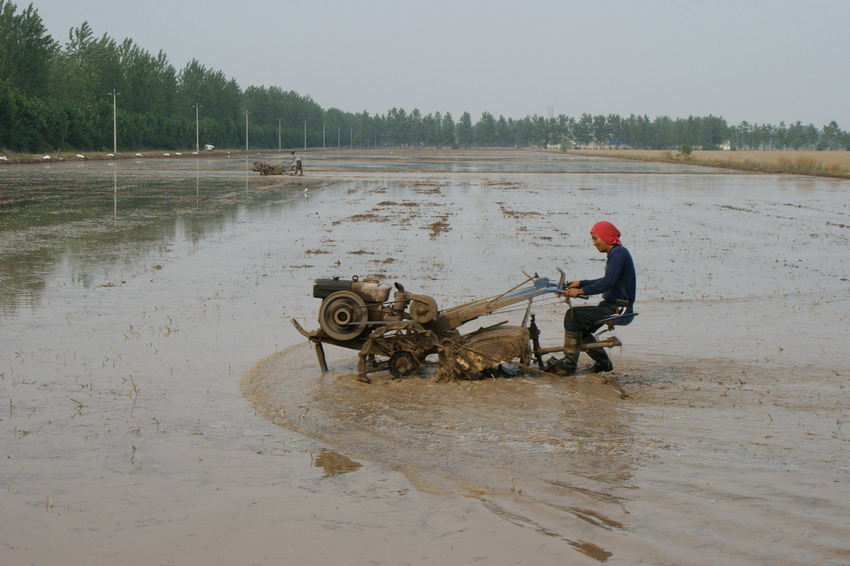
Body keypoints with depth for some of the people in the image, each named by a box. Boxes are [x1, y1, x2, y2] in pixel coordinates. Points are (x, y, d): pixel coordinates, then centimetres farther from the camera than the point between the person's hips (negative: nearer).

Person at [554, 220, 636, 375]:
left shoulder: (619, 253, -16)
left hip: (618, 308, -11)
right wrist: (581, 283, 18)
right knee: (580, 328, 20)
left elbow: (608, 282, -27)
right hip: (612, 305, 11)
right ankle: (603, 362, 28)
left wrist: (582, 291, -25)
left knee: (573, 315, -19)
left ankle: (569, 364, -16)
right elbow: (607, 281, 24)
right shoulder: (615, 253, 16)